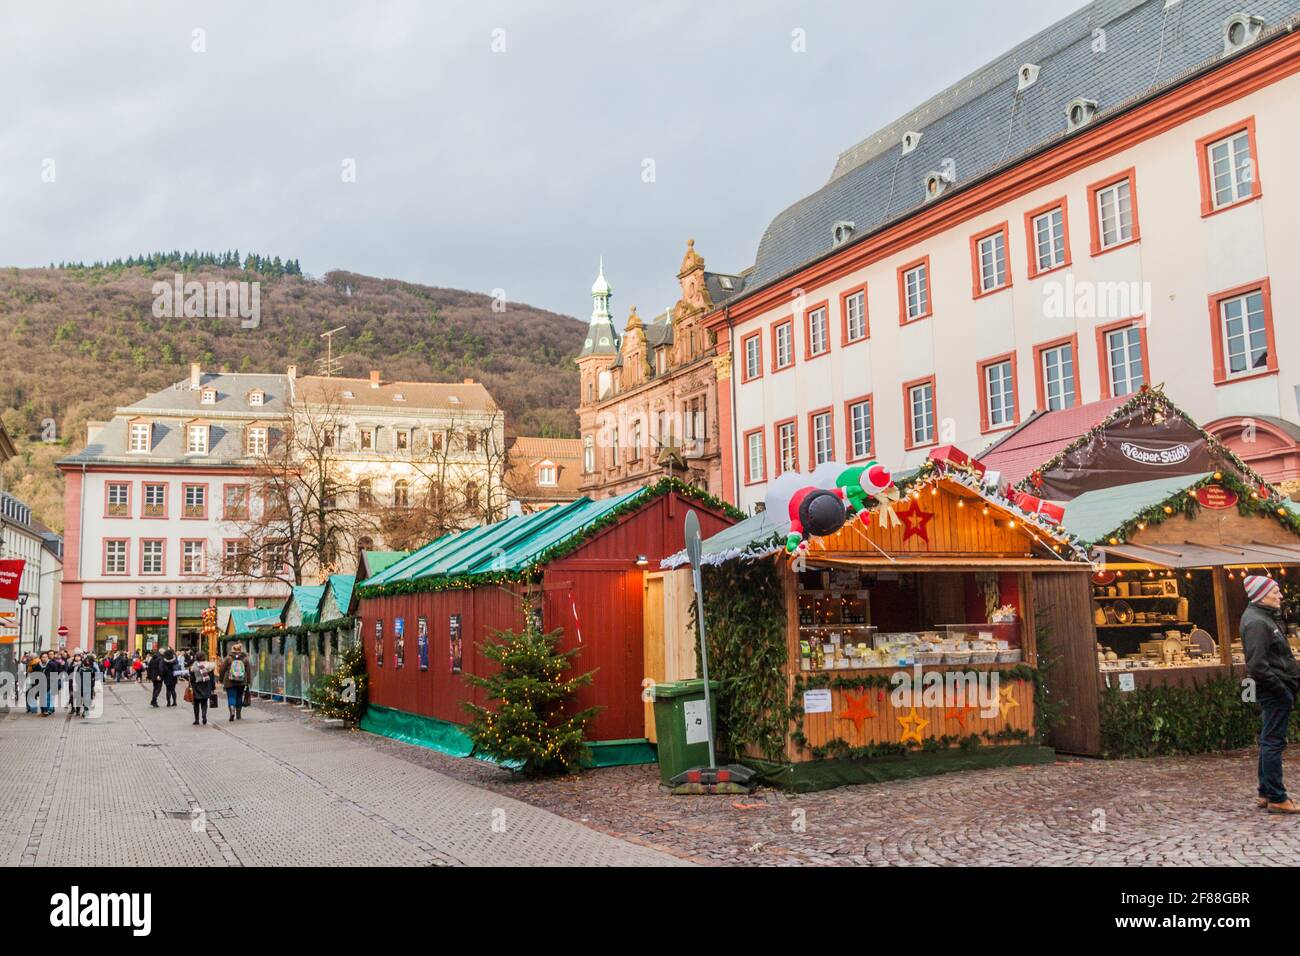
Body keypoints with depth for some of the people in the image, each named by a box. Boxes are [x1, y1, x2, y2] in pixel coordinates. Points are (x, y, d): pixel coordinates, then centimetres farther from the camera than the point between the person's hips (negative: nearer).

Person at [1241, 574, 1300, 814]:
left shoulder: (1263, 618, 16)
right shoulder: (1256, 622, -17)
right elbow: (1256, 664, -24)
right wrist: (1280, 688, -18)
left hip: (1276, 690, 11)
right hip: (1275, 692, -11)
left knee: (1270, 742, 15)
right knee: (1273, 743, -5)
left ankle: (1266, 794, 22)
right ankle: (1276, 798, 0)